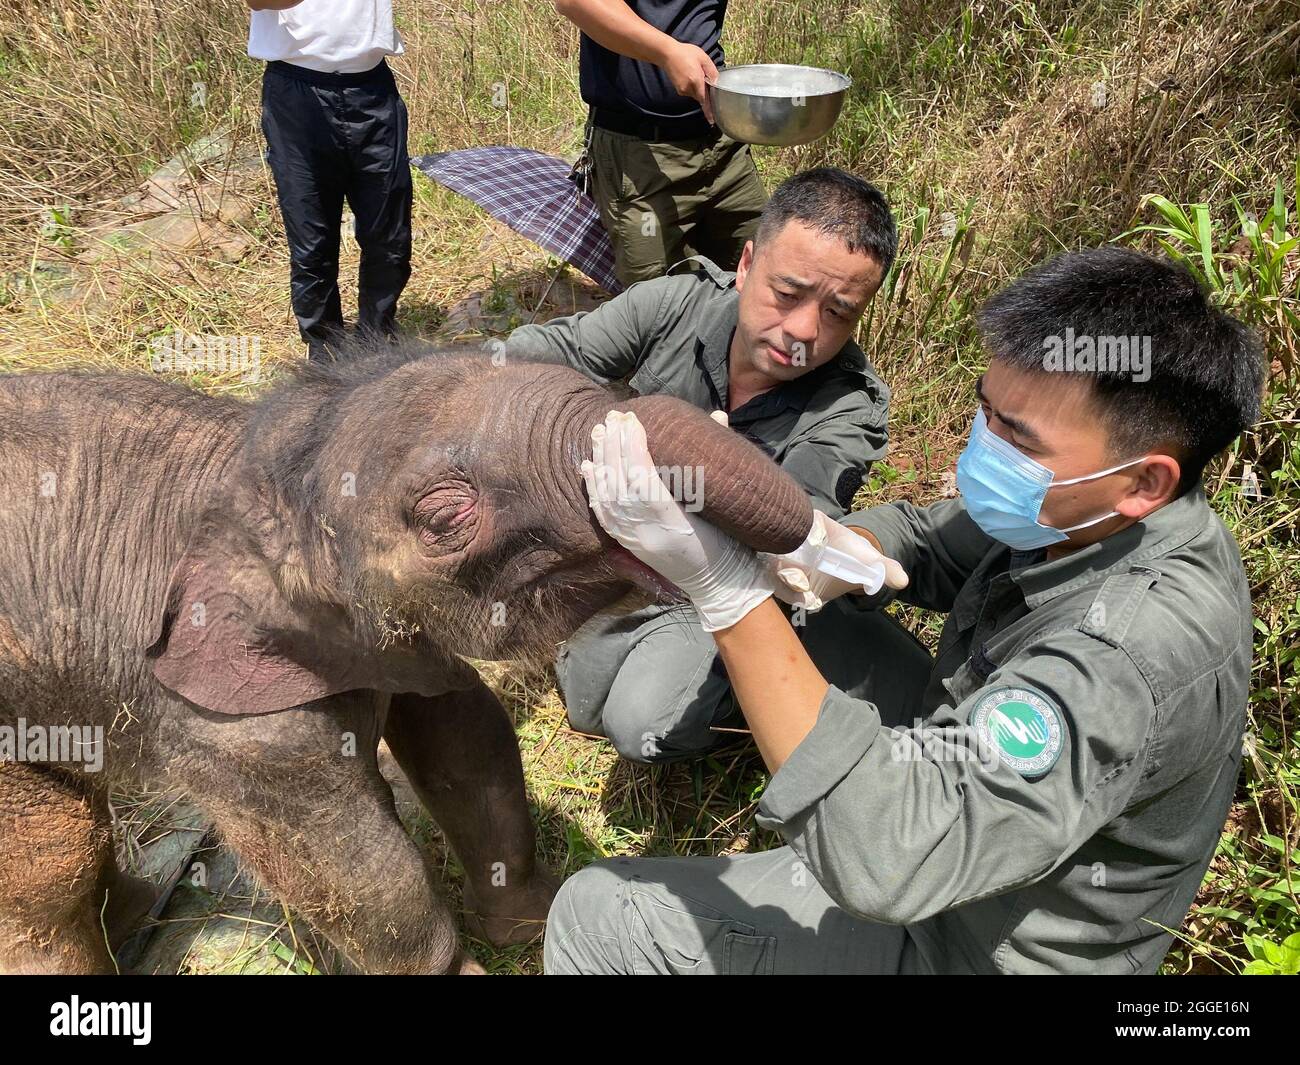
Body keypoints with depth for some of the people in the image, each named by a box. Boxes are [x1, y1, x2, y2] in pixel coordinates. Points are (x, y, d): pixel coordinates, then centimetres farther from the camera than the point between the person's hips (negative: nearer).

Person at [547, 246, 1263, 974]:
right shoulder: (1080, 515, -13)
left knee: (598, 916, -7)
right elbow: (922, 541, 1)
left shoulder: (1132, 651, -38)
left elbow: (888, 859, -46)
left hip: (972, 944, -8)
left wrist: (728, 591, -48)